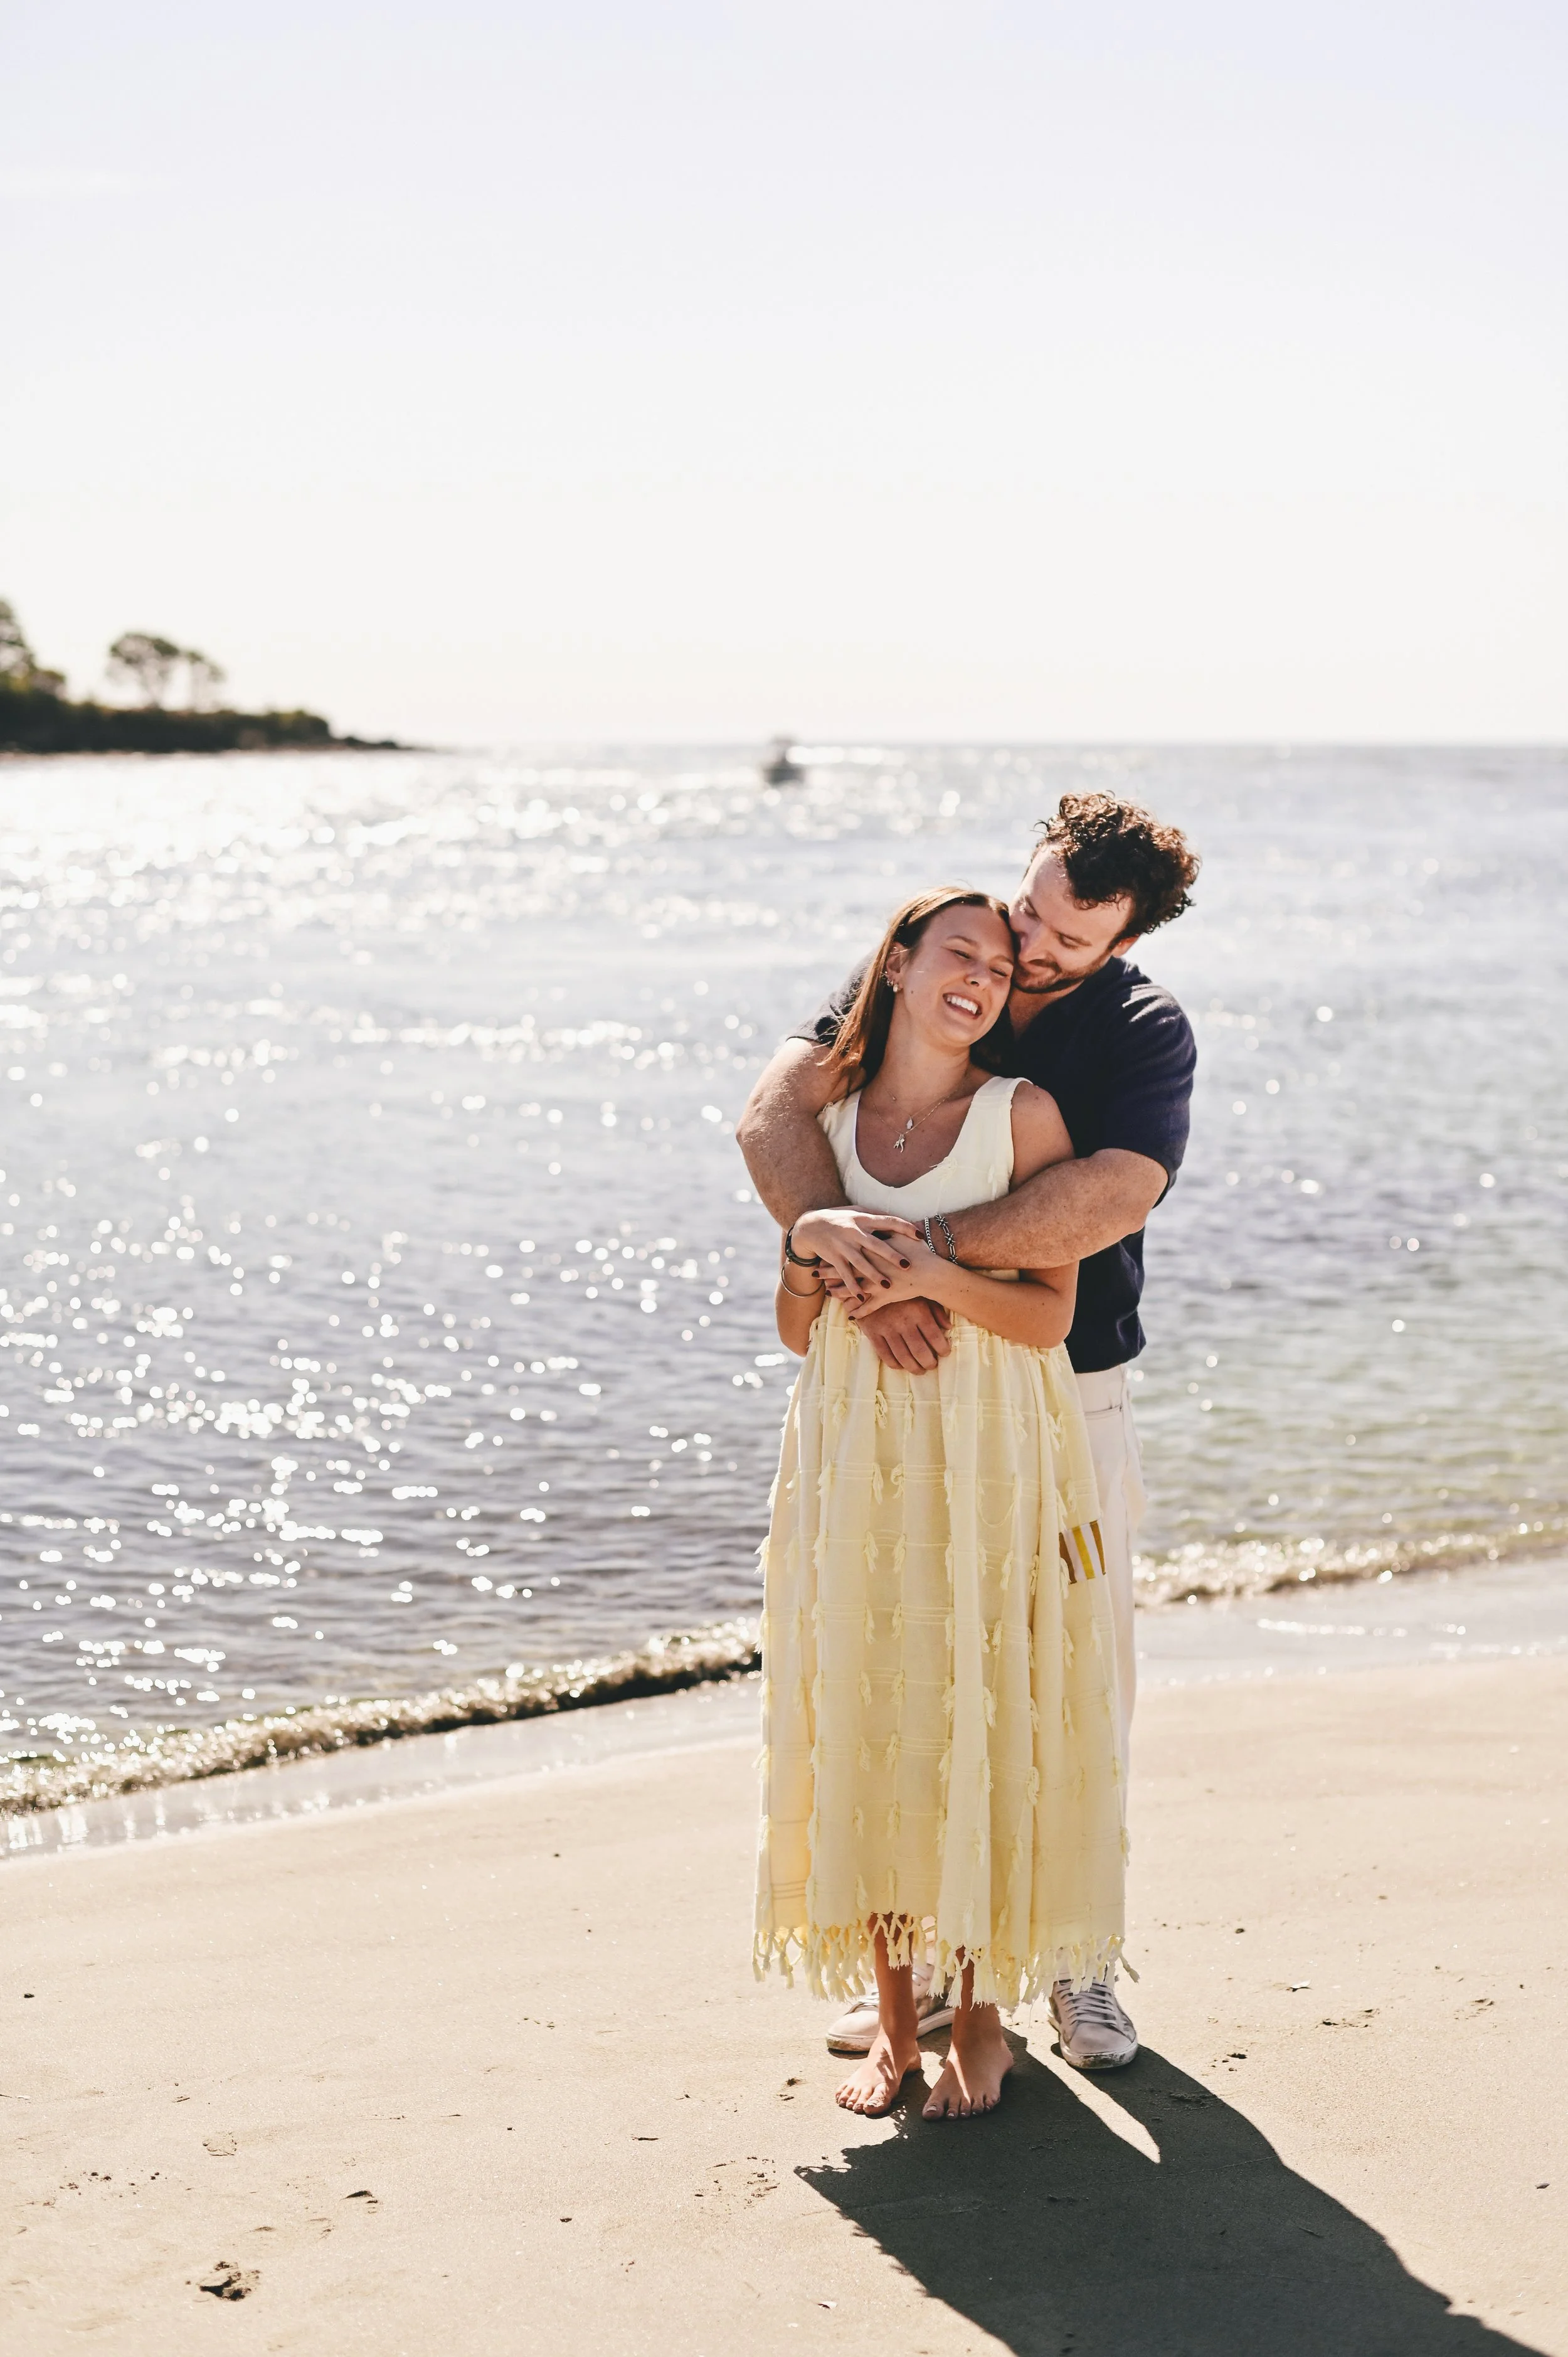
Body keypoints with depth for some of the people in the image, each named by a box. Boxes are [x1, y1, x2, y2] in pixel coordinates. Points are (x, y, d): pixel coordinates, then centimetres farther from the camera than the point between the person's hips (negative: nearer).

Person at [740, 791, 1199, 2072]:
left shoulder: (1146, 1031, -11)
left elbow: (1112, 1197, -30)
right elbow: (774, 1114, -16)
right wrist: (867, 1281, -31)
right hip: (907, 1386, 2)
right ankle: (927, 1952, 21)